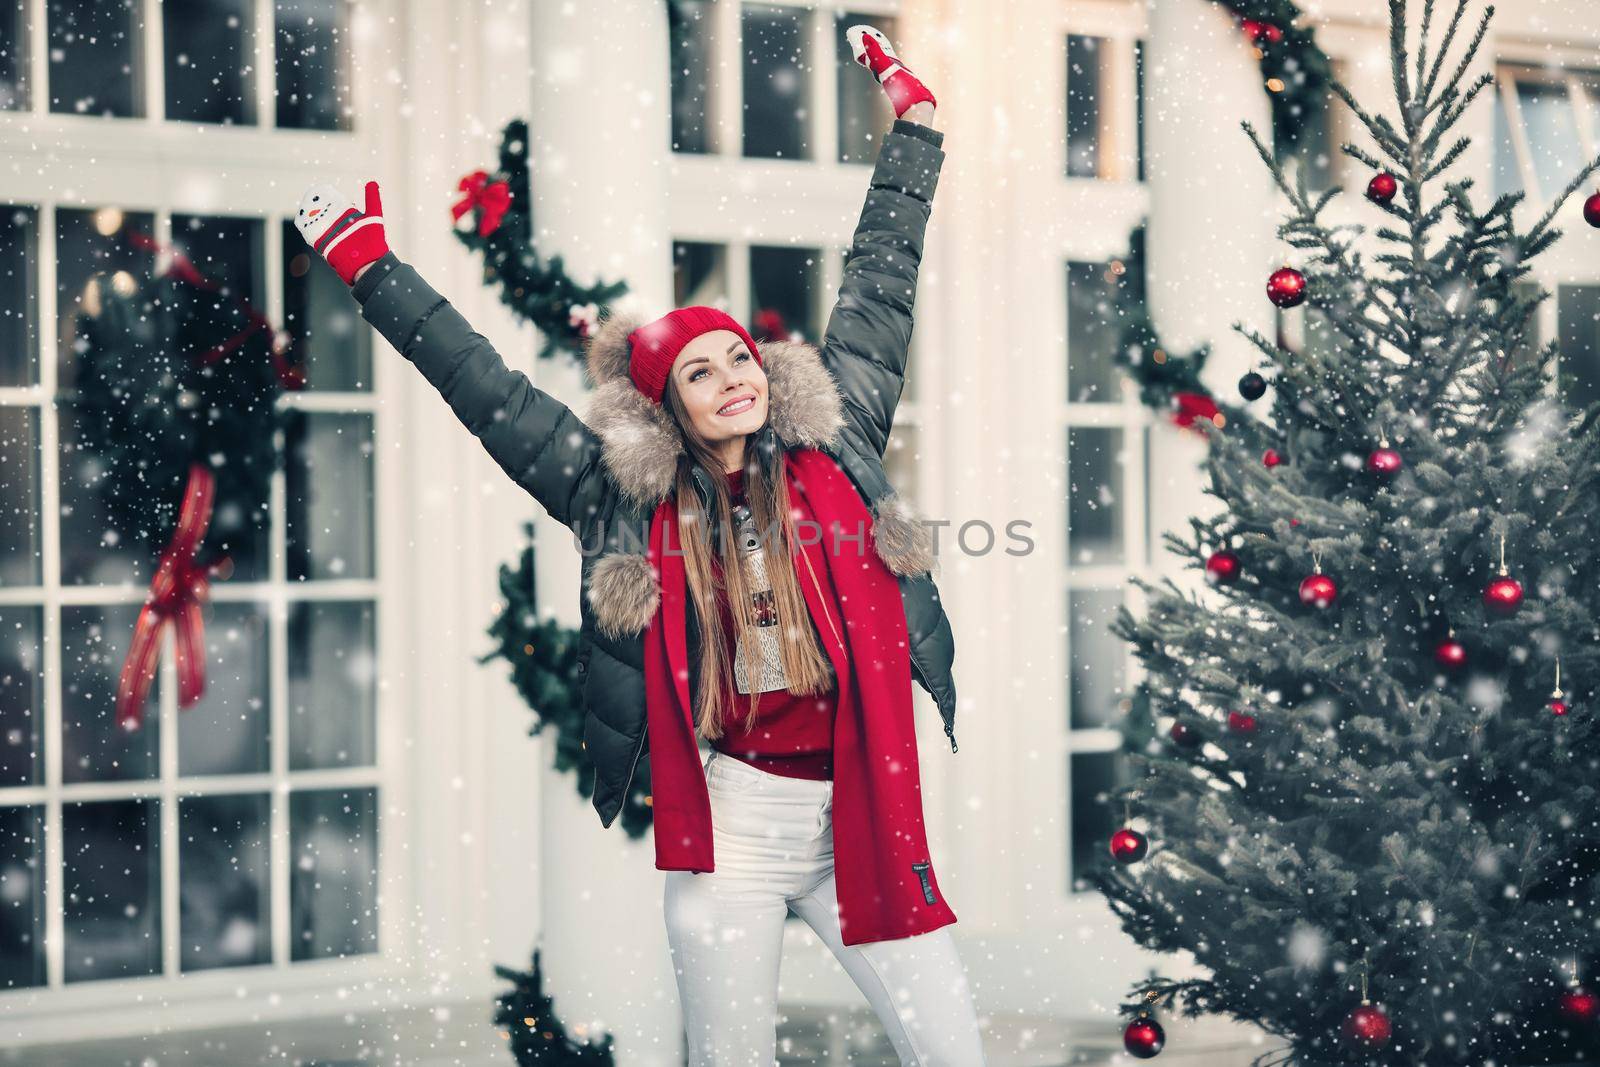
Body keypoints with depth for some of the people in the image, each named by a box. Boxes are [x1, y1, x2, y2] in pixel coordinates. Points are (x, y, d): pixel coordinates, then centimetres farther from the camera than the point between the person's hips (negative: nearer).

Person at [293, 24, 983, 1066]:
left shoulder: (834, 453, 6)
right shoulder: (632, 500, 2)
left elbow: (879, 292, 12)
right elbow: (488, 391, 4)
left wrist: (914, 122, 16)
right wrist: (372, 269, 6)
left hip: (856, 818, 2)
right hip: (727, 827, -2)